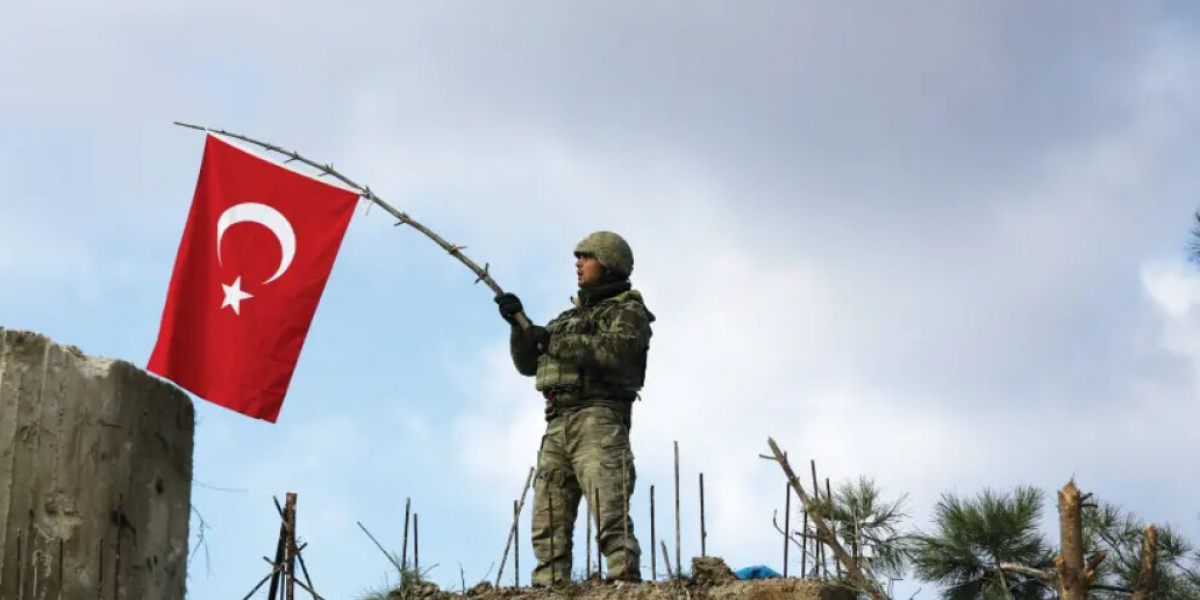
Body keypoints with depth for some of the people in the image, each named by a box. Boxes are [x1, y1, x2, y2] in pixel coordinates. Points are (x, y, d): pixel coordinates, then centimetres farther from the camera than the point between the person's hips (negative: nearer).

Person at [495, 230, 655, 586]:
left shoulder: (628, 311, 6)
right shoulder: (570, 315, 28)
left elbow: (615, 350, -15)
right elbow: (528, 364, 27)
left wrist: (554, 342, -15)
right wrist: (519, 326, 10)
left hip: (597, 419, -8)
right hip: (557, 424, 8)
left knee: (610, 514, -18)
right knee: (548, 520, -1)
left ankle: (626, 584, -24)